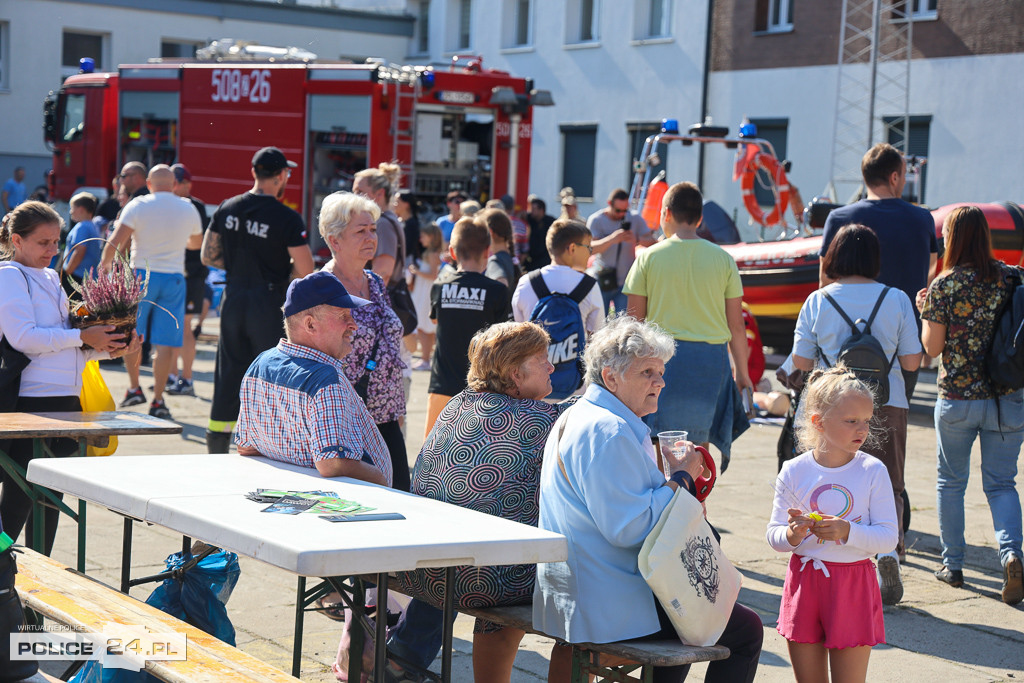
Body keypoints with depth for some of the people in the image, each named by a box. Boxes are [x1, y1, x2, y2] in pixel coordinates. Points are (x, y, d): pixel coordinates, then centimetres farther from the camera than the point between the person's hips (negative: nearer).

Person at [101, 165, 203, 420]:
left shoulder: (138, 206, -5)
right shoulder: (189, 209, 5)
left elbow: (116, 241, -11)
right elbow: (197, 243, 23)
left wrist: (105, 263, 7)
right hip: (174, 278, 2)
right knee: (164, 342, 1)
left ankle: (134, 388, 14)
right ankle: (157, 401, 1)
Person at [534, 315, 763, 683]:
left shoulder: (576, 418, 15)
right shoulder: (608, 432, -20)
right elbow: (629, 528, -27)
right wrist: (681, 478, -14)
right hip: (608, 606, -11)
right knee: (746, 631, -3)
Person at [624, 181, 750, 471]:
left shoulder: (649, 257, 0)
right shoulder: (723, 260, 4)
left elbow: (634, 320, 0)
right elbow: (736, 324, 6)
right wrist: (742, 371, 16)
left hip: (662, 356, -1)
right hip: (712, 357, 2)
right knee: (698, 447, 10)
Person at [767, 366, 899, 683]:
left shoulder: (873, 471, -5)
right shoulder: (794, 472, -2)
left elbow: (888, 537, -7)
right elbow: (773, 534, 3)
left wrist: (847, 532, -23)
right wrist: (791, 535, -19)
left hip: (853, 584, -2)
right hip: (804, 582, 2)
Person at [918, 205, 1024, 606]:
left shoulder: (945, 285, -10)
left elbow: (932, 348, -8)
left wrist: (925, 312, 7)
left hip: (958, 397, -2)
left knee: (951, 481, 15)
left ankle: (953, 565, 21)